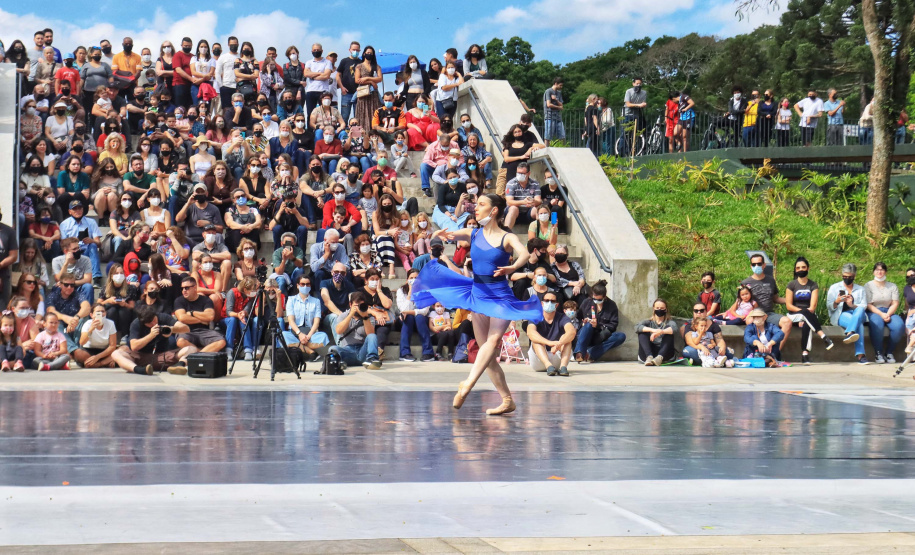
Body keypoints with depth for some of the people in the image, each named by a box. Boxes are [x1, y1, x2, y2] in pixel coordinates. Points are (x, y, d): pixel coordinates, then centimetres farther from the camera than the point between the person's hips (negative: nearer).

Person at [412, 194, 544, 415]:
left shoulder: (507, 237, -7)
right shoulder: (473, 234, 7)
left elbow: (524, 253, -25)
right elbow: (451, 235, -5)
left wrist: (513, 267, -47)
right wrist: (441, 235, -30)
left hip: (500, 296, -5)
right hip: (477, 295, 5)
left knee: (494, 339, -27)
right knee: (487, 351, 5)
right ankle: (507, 399, 12)